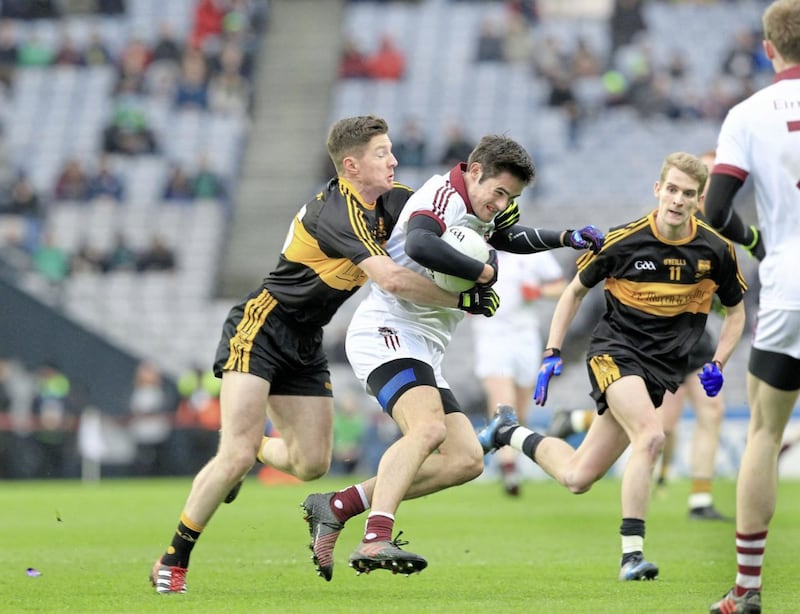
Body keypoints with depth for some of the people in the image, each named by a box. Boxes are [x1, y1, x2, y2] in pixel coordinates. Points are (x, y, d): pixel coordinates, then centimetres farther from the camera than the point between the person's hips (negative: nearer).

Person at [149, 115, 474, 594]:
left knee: (312, 463, 3)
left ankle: (251, 451, 37)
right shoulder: (337, 212, -25)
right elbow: (391, 278, -34)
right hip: (261, 328, -8)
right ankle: (173, 561, -4)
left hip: (305, 343, 8)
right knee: (237, 456, -17)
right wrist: (461, 300, -26)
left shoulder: (387, 203, 3)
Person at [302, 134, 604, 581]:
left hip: (425, 353, 10)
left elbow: (510, 238, 40)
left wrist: (566, 239, 26)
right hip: (387, 332, -10)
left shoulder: (478, 211, 17)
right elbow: (419, 245, -35)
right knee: (429, 427, -33)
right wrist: (484, 272, -24)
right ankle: (376, 540, -46)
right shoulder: (444, 195, -13)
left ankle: (337, 507, 1)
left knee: (466, 461, 2)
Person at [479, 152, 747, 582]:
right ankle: (631, 554, -25)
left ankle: (511, 435, 28)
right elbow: (576, 290, 6)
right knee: (651, 434, -33)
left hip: (662, 366, 4)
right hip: (614, 350, -4)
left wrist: (717, 365, -1)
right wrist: (552, 353, 0)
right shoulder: (623, 241, -10)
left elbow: (735, 310, 14)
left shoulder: (716, 250, -4)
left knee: (577, 478, 0)